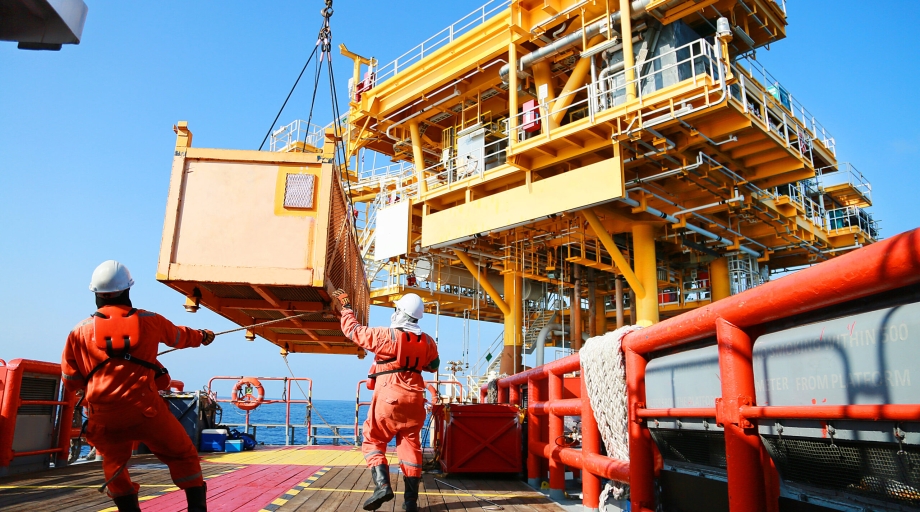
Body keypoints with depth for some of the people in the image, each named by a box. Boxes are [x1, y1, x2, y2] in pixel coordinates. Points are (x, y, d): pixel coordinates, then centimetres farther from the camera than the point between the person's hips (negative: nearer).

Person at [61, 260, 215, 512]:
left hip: (104, 416, 2)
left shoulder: (80, 331, 4)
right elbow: (180, 337, 23)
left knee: (114, 463, 26)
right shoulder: (149, 321, 2)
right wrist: (202, 336, 44)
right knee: (183, 456, 11)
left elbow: (71, 380, 12)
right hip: (145, 409, -2)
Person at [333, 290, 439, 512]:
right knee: (410, 446, 10)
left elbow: (353, 330, -1)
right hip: (414, 400, 5)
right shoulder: (427, 341, 2)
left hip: (388, 398, -4)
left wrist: (346, 307, 15)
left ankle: (382, 485, -9)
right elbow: (433, 366, 20)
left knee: (373, 440, 9)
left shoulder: (386, 335, -13)